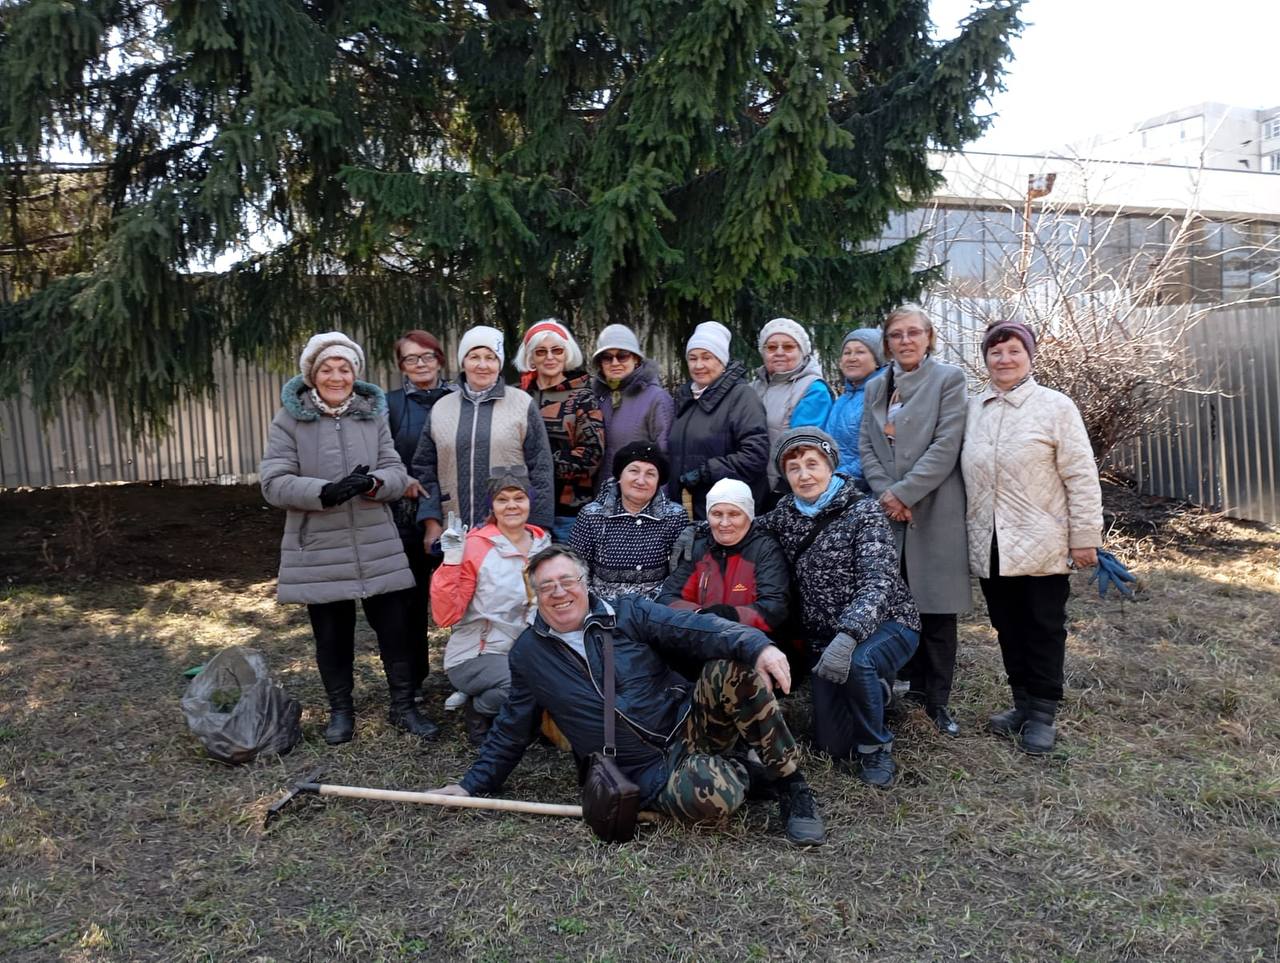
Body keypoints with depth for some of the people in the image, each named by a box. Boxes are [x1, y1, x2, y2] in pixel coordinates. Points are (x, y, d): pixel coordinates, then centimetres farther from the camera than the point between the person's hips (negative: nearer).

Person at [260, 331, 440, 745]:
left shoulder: (374, 415, 6)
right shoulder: (289, 420, -2)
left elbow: (397, 473, 2)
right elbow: (274, 483, -9)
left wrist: (373, 483, -21)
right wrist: (325, 492, -24)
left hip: (378, 547, 2)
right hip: (319, 549, -2)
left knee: (395, 628, 6)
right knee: (332, 634, 11)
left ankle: (403, 706, 23)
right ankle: (341, 711, 30)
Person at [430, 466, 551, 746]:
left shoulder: (542, 544, 3)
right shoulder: (475, 546, -12)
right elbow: (446, 616, -17)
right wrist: (451, 561, -25)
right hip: (474, 657, -5)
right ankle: (478, 712, 0)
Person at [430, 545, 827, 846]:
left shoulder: (627, 614, 2)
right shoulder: (528, 653, 7)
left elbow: (695, 629, -13)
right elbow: (511, 730, 18)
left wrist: (757, 645, -30)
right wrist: (472, 784, 15)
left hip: (690, 725, 2)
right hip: (651, 772, -1)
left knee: (732, 667, -30)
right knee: (708, 794, -37)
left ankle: (791, 786, -13)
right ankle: (735, 775, 1)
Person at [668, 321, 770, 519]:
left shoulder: (741, 395, -8)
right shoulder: (684, 396, 15)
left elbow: (756, 453, -18)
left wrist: (706, 472, -17)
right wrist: (672, 499, 13)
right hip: (695, 508, 7)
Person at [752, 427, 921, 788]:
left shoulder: (863, 512, -15)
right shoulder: (787, 513, 0)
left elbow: (878, 583, -26)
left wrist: (848, 636, -41)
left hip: (885, 624, -5)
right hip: (823, 637, 5)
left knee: (855, 662, -38)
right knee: (831, 744, 3)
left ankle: (876, 747, -9)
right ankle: (875, 690, 34)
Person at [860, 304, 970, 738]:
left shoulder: (949, 379, 0)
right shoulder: (875, 388, 15)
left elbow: (946, 446, -10)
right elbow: (865, 446, 8)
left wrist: (903, 493, -13)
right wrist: (885, 493, -8)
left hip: (934, 511, -4)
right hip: (889, 512, 4)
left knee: (936, 607, 3)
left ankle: (938, 698, 15)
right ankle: (913, 682, 21)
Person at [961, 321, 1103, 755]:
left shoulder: (1056, 406, -6)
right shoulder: (973, 409, 8)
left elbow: (1082, 476, -7)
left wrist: (1085, 537, -9)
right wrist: (968, 532, 9)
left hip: (1040, 545, -4)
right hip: (990, 547, 4)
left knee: (1043, 630, 6)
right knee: (1008, 629, 13)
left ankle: (1042, 714, 17)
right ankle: (1023, 704, 27)